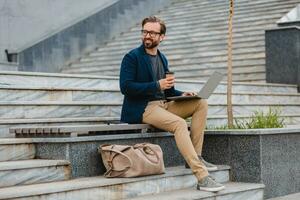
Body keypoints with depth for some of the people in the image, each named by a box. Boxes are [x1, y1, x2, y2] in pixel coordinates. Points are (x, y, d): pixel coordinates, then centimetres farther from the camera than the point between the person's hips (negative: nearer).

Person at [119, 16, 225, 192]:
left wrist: (181, 94, 2)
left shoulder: (163, 58, 18)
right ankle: (203, 178, -34)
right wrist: (157, 85, -21)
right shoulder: (132, 57, -4)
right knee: (180, 124, -31)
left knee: (201, 103, -7)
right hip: (142, 108, -8)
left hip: (163, 104, 8)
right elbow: (125, 87, -15)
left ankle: (196, 156, -8)